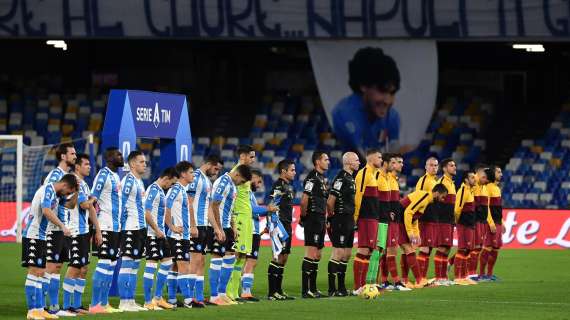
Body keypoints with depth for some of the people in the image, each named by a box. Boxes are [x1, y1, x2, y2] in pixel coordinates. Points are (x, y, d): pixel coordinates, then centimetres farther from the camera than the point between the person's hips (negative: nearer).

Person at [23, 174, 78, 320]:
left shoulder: (55, 193, 16)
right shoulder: (48, 189, -14)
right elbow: (46, 211, -26)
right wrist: (62, 226, -28)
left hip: (41, 237, 10)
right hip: (33, 236, -10)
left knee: (40, 272, 10)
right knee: (35, 271, -10)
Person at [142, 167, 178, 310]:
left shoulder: (160, 191, 16)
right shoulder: (153, 190, -14)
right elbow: (146, 213, -22)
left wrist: (161, 231, 16)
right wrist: (157, 231, -19)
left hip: (160, 233, 10)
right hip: (153, 234, -10)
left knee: (167, 262, 13)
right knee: (151, 265, -6)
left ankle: (158, 298, 19)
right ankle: (148, 302, -3)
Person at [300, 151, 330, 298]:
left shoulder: (323, 179, 18)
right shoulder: (312, 178, -13)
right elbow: (304, 200, -19)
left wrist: (326, 217, 17)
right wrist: (304, 216, -12)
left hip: (321, 220, 10)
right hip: (313, 219, -10)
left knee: (317, 255, 12)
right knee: (311, 254, -10)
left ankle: (313, 288, 17)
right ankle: (306, 290, -10)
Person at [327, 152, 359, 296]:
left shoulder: (351, 178, 15)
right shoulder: (341, 178, -15)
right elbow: (330, 201, -19)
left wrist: (352, 218, 17)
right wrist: (332, 216, -8)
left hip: (349, 220, 10)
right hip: (341, 221, -10)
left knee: (347, 254, 12)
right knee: (338, 253, -9)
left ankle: (341, 287, 18)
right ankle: (332, 289, -7)